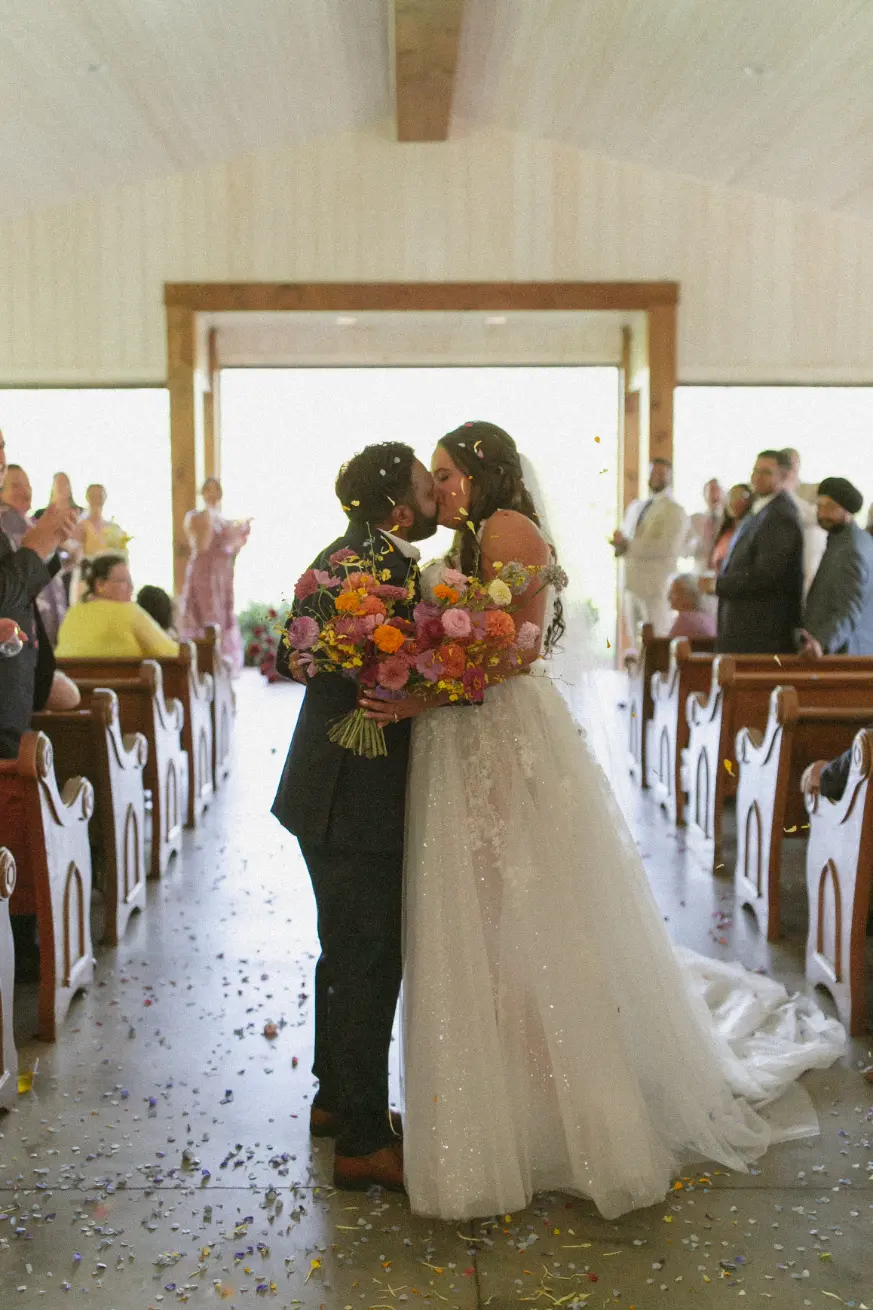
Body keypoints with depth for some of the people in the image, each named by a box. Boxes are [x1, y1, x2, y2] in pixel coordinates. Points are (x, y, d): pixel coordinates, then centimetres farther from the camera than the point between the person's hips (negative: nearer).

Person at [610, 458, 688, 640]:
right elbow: (624, 538, 23)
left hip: (656, 588, -6)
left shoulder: (674, 512, -3)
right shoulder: (635, 506, 20)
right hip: (632, 584, 6)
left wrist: (629, 545, -16)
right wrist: (619, 545, -2)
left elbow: (668, 548, -16)